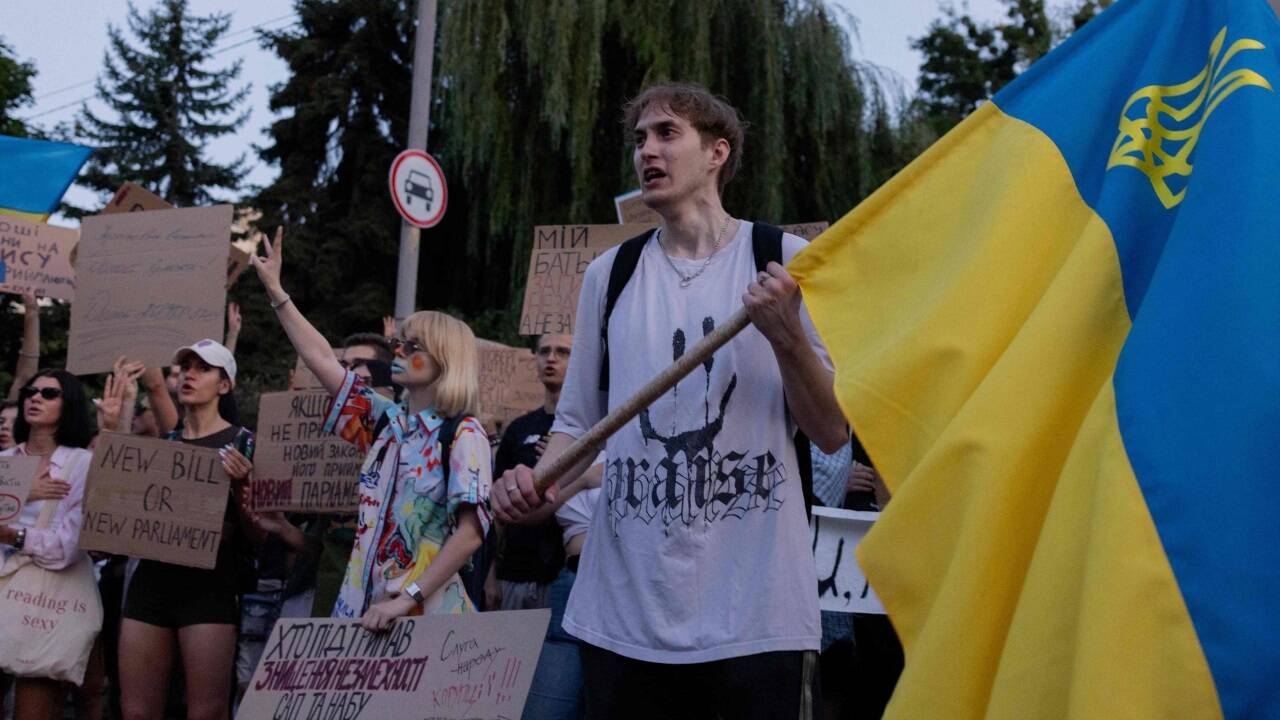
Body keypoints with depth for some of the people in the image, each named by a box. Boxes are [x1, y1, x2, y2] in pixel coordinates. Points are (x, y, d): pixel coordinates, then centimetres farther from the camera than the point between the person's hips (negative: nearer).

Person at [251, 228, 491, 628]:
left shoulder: (464, 435, -7)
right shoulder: (385, 420, 11)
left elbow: (471, 530, -17)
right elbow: (322, 359, 13)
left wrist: (407, 598, -22)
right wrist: (276, 291, 13)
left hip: (425, 614, -6)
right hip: (362, 607, 6)